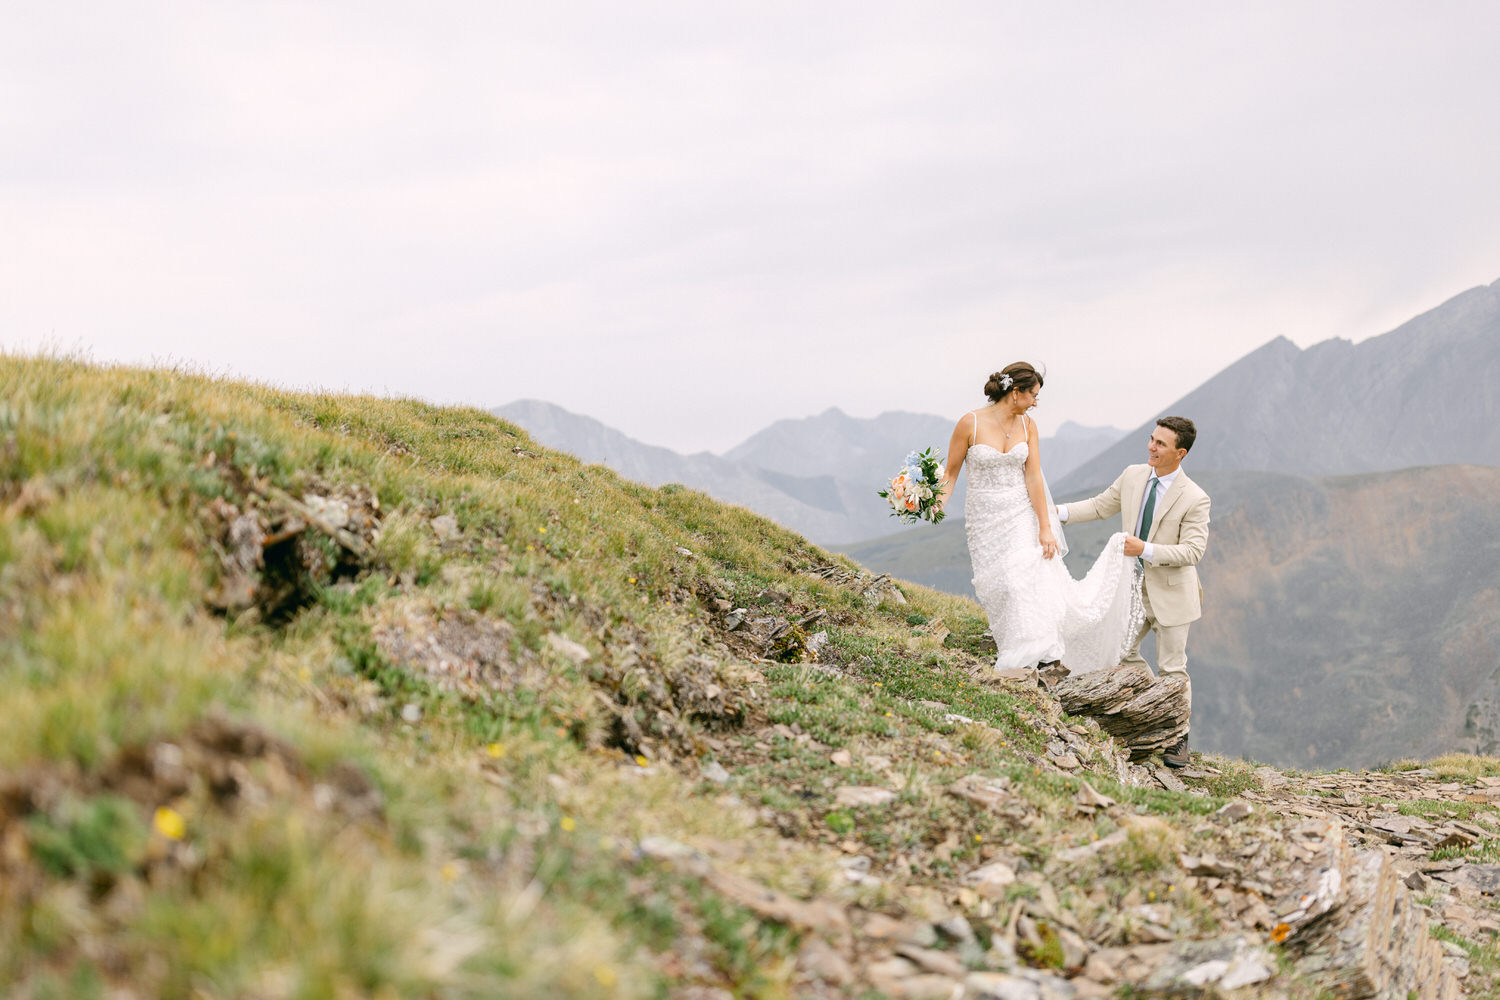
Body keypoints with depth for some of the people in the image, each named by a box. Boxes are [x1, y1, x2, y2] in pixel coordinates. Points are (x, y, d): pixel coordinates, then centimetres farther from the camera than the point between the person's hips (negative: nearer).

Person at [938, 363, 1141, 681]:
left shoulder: (1027, 425, 3)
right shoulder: (970, 423, -9)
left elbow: (1033, 478, -1)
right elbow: (951, 472, -3)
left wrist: (1045, 528, -7)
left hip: (1022, 514, 3)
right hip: (985, 518, -3)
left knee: (1033, 577, -11)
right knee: (1003, 586, -7)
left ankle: (1049, 657, -11)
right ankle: (1021, 663, 0)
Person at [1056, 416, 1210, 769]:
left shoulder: (1194, 498, -18)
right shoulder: (1132, 476, -2)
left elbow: (1192, 551, -20)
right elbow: (1102, 505, 11)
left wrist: (1145, 550, -29)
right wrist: (1059, 512, 0)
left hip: (1170, 592, -5)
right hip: (1134, 585, 6)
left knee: (1172, 667, 3)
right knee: (1121, 651, 10)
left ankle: (1178, 742, 16)